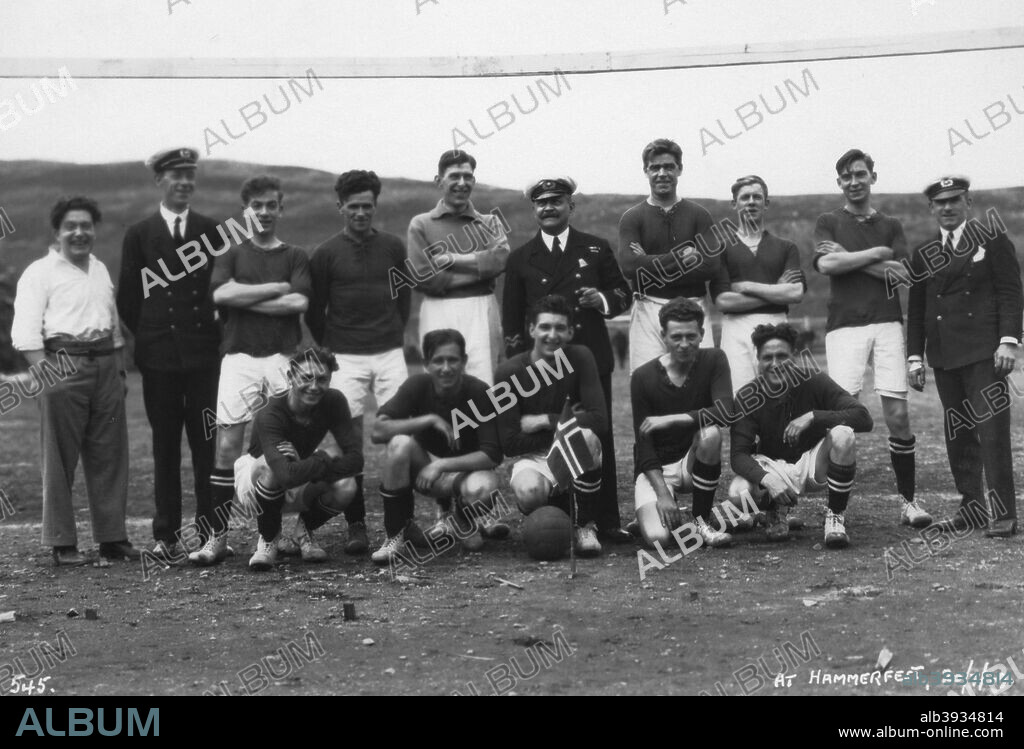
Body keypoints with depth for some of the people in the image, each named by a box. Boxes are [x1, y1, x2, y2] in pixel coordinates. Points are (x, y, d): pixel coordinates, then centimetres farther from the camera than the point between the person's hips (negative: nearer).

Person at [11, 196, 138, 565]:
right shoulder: (40, 272, 0)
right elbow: (24, 330, -7)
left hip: (105, 365, 6)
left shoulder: (100, 269, 19)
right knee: (59, 458, -2)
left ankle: (112, 537, 11)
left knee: (110, 455, 5)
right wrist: (43, 369, -17)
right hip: (64, 365, -6)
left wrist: (120, 368, 17)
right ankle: (62, 543, 2)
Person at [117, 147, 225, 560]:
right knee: (165, 447, 3)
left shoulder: (213, 231, 8)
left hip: (204, 352, 0)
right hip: (158, 355, 0)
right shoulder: (138, 234, 7)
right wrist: (147, 336, 4)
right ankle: (166, 534, 8)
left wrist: (217, 330, 2)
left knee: (208, 445, -1)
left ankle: (208, 531, 5)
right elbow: (127, 298, 10)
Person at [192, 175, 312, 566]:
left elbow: (300, 302, -6)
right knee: (228, 447, -5)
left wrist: (245, 298, -5)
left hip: (283, 357, 0)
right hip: (239, 357, 0)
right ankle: (218, 536, -2)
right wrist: (277, 288, -6)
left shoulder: (295, 256, 12)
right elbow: (220, 294, -7)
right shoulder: (232, 255, 13)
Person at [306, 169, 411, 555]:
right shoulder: (326, 254, 2)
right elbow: (314, 310, 8)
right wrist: (330, 346, 7)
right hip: (345, 357, -1)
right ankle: (356, 524, 2)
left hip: (389, 352, 2)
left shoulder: (393, 247, 7)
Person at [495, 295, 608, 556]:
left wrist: (544, 421, -18)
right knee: (528, 493, -35)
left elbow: (599, 419, -18)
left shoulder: (580, 358, -8)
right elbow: (509, 444, -13)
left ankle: (585, 525, -12)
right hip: (533, 456, -1)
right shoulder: (510, 372, -11)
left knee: (586, 436, -34)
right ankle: (556, 511, 6)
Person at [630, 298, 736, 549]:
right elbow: (643, 442, -10)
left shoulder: (713, 360, -6)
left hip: (695, 462, 1)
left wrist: (670, 420, -25)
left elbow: (725, 411, -23)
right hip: (656, 467, -1)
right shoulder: (643, 377, -9)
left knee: (710, 432, -33)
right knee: (657, 536, -27)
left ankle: (702, 520, -15)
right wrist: (662, 493, -20)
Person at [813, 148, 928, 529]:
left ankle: (908, 499, 9)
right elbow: (826, 264, -7)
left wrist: (849, 257, -4)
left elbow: (902, 274, 1)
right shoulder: (829, 222, 12)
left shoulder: (890, 225, 17)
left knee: (898, 415, -2)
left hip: (887, 323, 2)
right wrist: (877, 253, -2)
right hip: (844, 325, -2)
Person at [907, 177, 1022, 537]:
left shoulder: (993, 242, 4)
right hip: (944, 356, 5)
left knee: (993, 430, -8)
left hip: (984, 352, -4)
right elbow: (916, 309, 16)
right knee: (958, 435, 6)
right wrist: (915, 357, 10)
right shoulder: (923, 255, 15)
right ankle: (971, 507, 14)